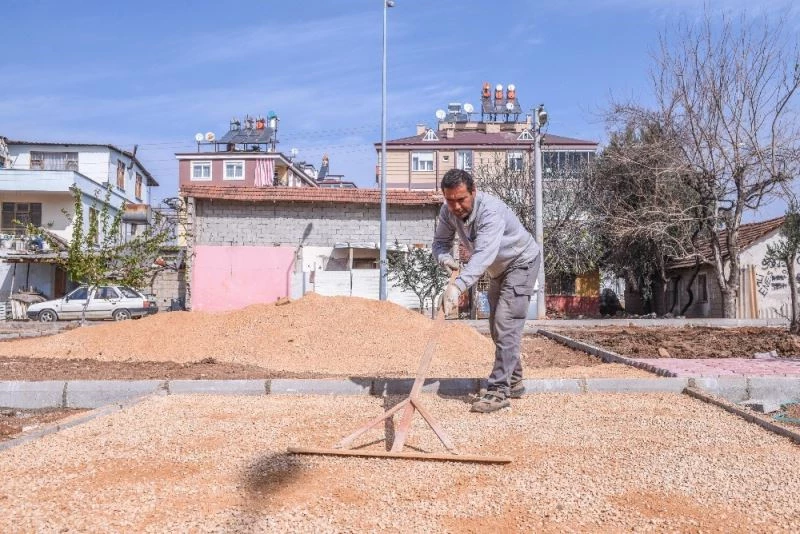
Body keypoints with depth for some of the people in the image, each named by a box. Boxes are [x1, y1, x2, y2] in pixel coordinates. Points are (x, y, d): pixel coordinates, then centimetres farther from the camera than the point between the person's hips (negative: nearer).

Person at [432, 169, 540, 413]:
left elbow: (483, 254, -49)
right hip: (498, 269, 8)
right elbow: (440, 241, -5)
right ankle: (513, 381, 30)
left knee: (506, 325, -18)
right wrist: (444, 258, -30)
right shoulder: (448, 211, -14)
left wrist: (457, 286, -60)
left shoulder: (490, 210, -37)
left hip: (521, 263, -8)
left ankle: (499, 390, -15)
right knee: (497, 327, 15)